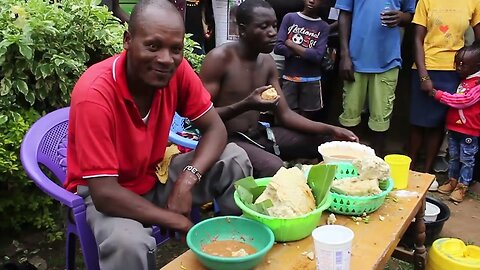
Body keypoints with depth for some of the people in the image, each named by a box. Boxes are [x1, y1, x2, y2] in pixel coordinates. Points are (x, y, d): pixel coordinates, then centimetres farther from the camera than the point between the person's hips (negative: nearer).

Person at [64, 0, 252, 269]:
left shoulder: (177, 69, -17)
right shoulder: (95, 94, -32)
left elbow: (216, 129, -9)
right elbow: (104, 193, -32)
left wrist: (188, 179, -27)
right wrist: (179, 222, -26)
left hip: (156, 174, 6)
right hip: (107, 192, -5)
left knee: (235, 158, -10)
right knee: (128, 243, -37)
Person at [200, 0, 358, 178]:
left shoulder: (267, 61, 7)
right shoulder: (219, 58, -14)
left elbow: (284, 114, 6)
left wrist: (331, 130, -5)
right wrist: (245, 105, -32)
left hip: (259, 135, 7)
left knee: (323, 141, 1)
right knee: (274, 168, -33)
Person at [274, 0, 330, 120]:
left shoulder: (324, 27, 1)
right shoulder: (289, 17, 2)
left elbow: (317, 56, -12)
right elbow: (278, 47, -7)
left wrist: (290, 44, -10)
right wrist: (306, 52, -11)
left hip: (311, 80, 0)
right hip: (289, 77, 0)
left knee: (306, 117, 8)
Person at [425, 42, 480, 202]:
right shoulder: (463, 80, 8)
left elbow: (465, 100, -24)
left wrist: (439, 95, -22)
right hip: (454, 127, 8)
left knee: (467, 159, 6)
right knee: (453, 156, 17)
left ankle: (462, 186, 15)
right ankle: (452, 181, 30)